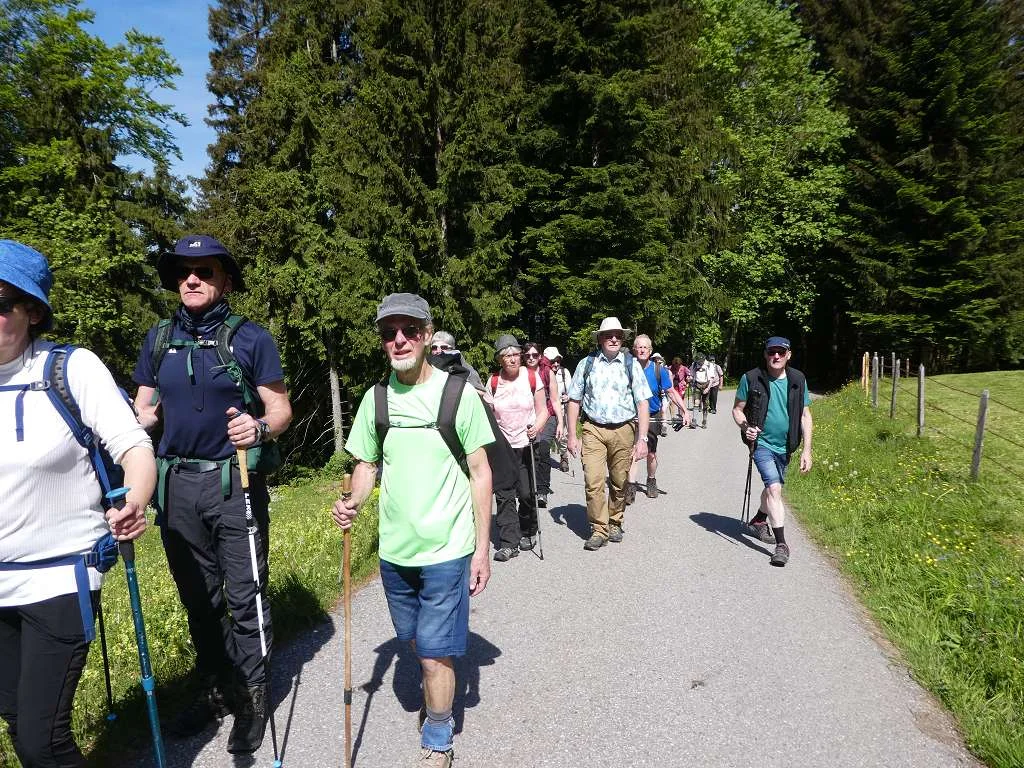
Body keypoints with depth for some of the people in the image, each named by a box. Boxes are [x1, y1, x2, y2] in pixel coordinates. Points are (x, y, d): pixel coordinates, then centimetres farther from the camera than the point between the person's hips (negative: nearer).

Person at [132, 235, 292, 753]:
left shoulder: (250, 337, -3)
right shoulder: (159, 339, 10)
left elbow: (281, 409, -6)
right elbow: (144, 410, 13)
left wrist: (259, 428, -27)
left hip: (234, 481, -4)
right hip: (177, 483, 5)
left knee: (244, 598, 3)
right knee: (198, 598, 16)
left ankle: (251, 699, 19)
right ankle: (215, 689, 34)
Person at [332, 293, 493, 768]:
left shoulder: (458, 393, -10)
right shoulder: (375, 398, 0)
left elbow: (480, 472, -6)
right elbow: (367, 464, 10)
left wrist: (482, 547, -7)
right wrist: (353, 502, -12)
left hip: (447, 549, -4)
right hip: (394, 549, 4)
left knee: (435, 651, 1)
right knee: (416, 642, 22)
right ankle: (435, 695, 51)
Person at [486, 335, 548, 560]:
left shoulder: (532, 377, -2)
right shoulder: (494, 382, 2)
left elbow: (542, 410, 1)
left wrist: (537, 426, -19)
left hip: (527, 444, -1)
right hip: (501, 447, 1)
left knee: (527, 493, 1)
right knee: (504, 495, -3)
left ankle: (527, 533, 25)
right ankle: (508, 543, 4)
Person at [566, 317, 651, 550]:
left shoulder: (631, 364, 2)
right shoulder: (586, 364, 3)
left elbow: (643, 403, 0)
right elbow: (574, 401, 6)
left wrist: (642, 438, -7)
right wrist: (572, 436, 2)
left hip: (623, 430, 1)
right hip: (593, 429, -1)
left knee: (619, 483, 10)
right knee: (593, 482, -9)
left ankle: (614, 523, 32)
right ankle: (599, 530, 5)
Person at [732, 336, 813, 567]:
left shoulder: (797, 380, -2)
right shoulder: (751, 379, -10)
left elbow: (805, 416, 2)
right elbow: (737, 409, -1)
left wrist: (807, 450, -2)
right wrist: (745, 427, -22)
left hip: (784, 446, 4)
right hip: (762, 443, -4)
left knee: (772, 488, 20)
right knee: (774, 488, -17)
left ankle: (757, 523, 45)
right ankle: (781, 544, -10)